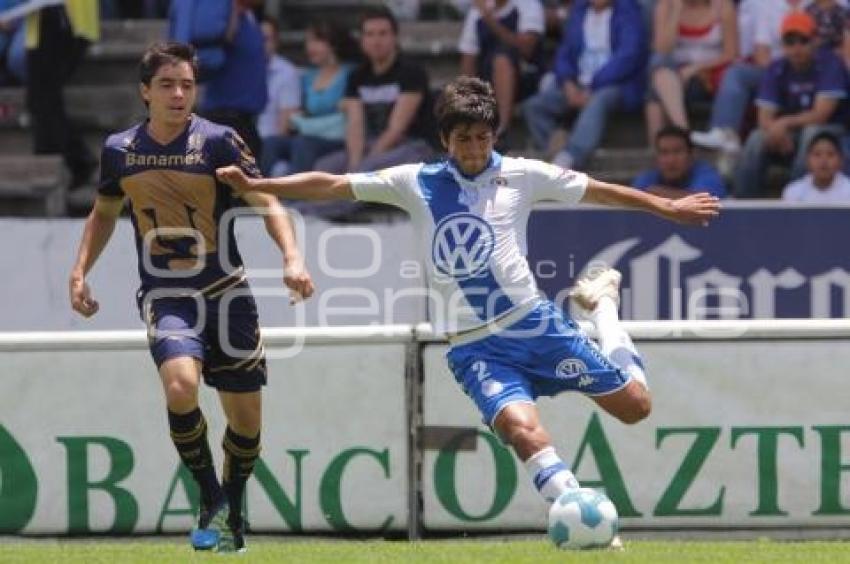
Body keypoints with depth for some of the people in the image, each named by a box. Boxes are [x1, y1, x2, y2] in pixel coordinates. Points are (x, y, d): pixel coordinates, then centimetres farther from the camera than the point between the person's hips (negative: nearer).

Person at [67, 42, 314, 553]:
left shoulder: (218, 141, -7)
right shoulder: (120, 150, 3)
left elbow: (267, 203, -9)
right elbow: (105, 212, 21)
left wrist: (293, 257, -26)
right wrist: (80, 272, 11)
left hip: (226, 293, 0)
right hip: (165, 296, 0)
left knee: (246, 416, 4)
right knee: (181, 385, -27)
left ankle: (233, 514, 29)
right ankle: (211, 499, -7)